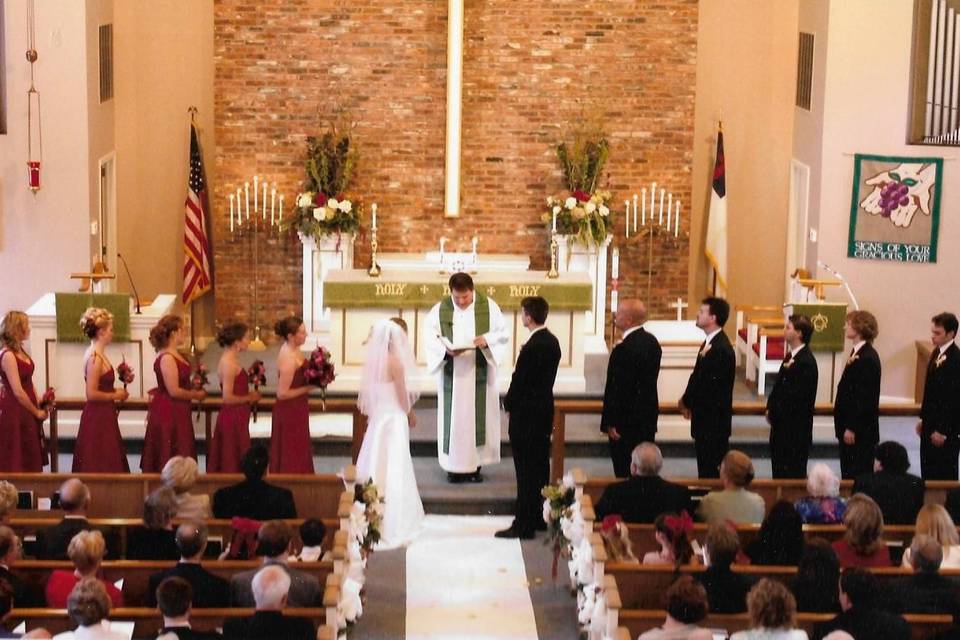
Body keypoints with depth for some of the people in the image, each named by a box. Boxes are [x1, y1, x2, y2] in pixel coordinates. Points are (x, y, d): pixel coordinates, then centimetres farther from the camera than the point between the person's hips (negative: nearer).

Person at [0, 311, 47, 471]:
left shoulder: (20, 351, 9)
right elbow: (18, 392, -19)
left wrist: (39, 406, 1)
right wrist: (37, 412, -9)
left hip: (26, 412, 9)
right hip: (14, 412, -9)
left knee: (30, 460, 13)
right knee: (15, 463, -1)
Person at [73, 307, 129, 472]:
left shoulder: (96, 355, 11)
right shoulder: (95, 358, -19)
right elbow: (92, 394, -23)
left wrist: (115, 392, 7)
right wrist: (115, 395, -12)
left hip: (101, 417, 10)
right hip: (98, 418, -10)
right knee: (100, 467, -5)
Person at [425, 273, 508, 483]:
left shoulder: (489, 306, -1)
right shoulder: (440, 309, 0)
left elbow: (502, 333, 1)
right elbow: (430, 337, -1)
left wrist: (487, 340, -20)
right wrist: (446, 350, -20)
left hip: (479, 373, 0)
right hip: (451, 374, 0)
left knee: (478, 416, 1)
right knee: (453, 417, 0)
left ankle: (475, 464, 9)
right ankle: (454, 466, 7)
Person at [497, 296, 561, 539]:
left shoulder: (532, 348, -22)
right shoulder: (552, 341, 6)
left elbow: (519, 381, -16)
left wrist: (508, 405, -1)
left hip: (526, 415, -9)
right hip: (544, 411, 9)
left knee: (526, 471, -4)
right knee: (540, 466, 15)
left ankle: (524, 525, 1)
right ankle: (539, 518, 24)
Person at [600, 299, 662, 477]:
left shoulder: (624, 350, -22)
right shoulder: (652, 341, 6)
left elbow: (617, 389, -20)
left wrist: (610, 422, -13)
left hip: (626, 421, -9)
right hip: (648, 416, 9)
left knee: (625, 471, -2)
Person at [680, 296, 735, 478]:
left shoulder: (721, 349, -21)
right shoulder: (710, 342, 10)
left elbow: (709, 386, -21)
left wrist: (686, 401, -7)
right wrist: (688, 400, 3)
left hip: (714, 421, -9)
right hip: (705, 418, 9)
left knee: (711, 469, -4)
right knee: (705, 465, 16)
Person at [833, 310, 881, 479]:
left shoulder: (868, 358, -18)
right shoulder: (856, 353, 11)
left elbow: (866, 397, -20)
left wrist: (852, 428, -20)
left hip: (861, 430, -9)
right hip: (848, 426, 9)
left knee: (860, 474, -2)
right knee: (847, 472, 14)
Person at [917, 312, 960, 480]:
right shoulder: (936, 353, 8)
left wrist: (942, 430, -18)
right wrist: (923, 418, 16)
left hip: (947, 429, -9)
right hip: (931, 424, 9)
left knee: (944, 473, 0)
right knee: (928, 470, 14)